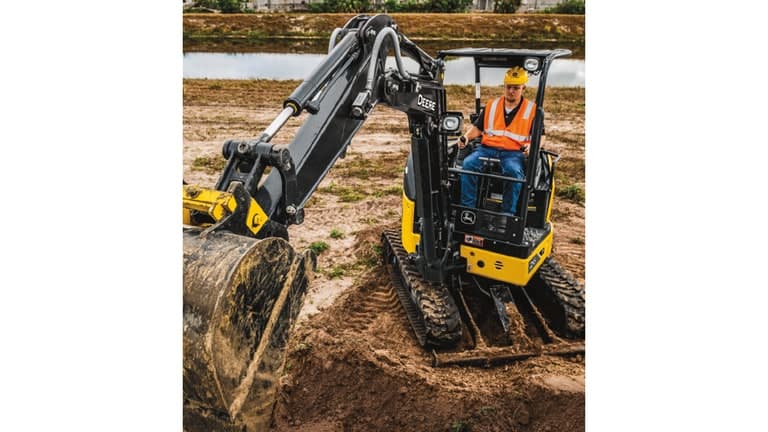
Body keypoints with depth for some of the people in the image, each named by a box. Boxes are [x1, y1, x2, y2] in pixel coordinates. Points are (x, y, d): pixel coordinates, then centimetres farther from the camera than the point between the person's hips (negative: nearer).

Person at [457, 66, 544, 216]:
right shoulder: (491, 105, 20)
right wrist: (466, 137, 1)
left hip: (514, 152, -2)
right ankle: (467, 208, -24)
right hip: (487, 149, 3)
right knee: (468, 164, -28)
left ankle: (509, 214, -30)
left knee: (513, 171, -37)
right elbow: (477, 128, 22)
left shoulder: (532, 109, 11)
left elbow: (540, 136, 9)